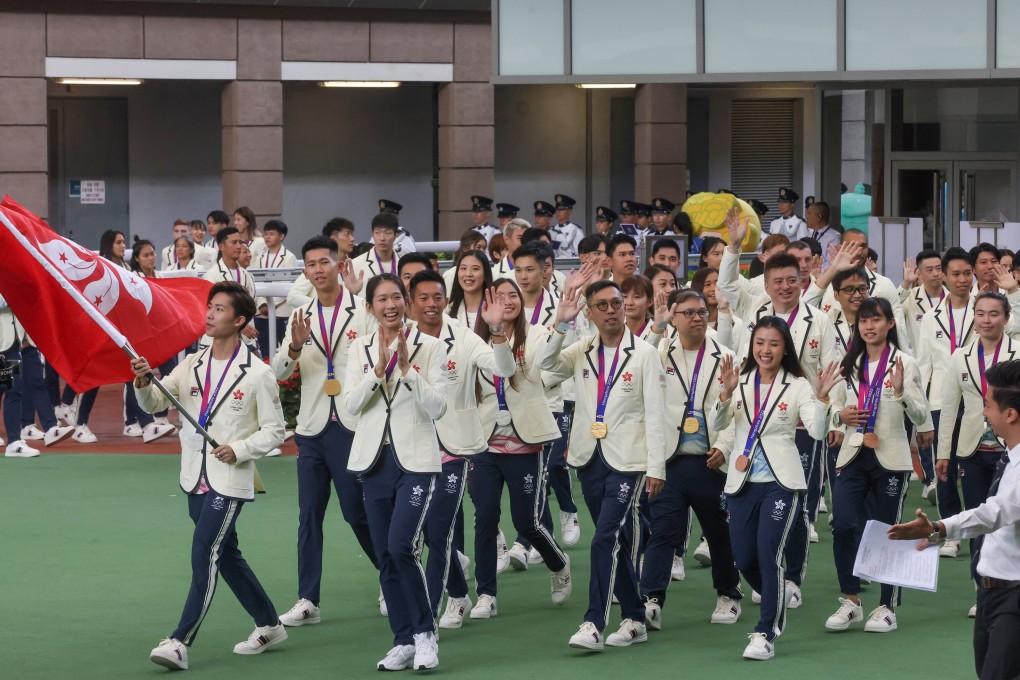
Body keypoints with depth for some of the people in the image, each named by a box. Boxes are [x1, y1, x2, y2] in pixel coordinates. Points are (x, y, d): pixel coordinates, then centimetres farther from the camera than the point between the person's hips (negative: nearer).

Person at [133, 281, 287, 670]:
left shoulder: (257, 374, -8)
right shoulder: (192, 366, 6)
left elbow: (274, 431, -4)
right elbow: (154, 404, -2)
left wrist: (239, 449, -19)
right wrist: (144, 383, -23)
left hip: (230, 481, -6)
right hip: (195, 478, 7)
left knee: (204, 555, -13)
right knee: (227, 556, 15)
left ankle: (180, 642, -15)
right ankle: (269, 626, 29)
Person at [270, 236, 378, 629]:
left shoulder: (363, 311, -3)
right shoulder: (301, 317, 10)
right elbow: (278, 372, 3)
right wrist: (295, 346, -17)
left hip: (352, 426, -4)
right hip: (312, 428, 4)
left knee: (357, 511, -3)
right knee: (309, 515, 4)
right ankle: (307, 601, 6)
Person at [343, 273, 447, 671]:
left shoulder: (429, 347, -3)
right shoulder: (360, 349, 7)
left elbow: (437, 408, -9)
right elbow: (351, 404, -3)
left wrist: (407, 369, -19)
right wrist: (379, 369, -16)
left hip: (416, 459, -4)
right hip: (374, 459, 4)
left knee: (400, 546, -18)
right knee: (384, 556, 6)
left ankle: (424, 632, -4)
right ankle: (403, 641, 15)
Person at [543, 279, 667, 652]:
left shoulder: (644, 354, -4)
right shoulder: (582, 351, 8)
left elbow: (655, 414, -5)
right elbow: (547, 365, -8)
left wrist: (656, 468, -9)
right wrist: (560, 324, -18)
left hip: (628, 461, -5)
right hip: (590, 458, 5)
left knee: (605, 540, -14)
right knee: (618, 543, 12)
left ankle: (594, 625, -15)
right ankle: (634, 620, 21)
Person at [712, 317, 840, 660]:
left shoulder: (797, 386, -3)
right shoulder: (740, 382, 5)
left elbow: (817, 432, -14)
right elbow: (716, 425, -7)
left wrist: (821, 398, -28)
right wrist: (726, 393, -22)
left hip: (781, 483, -4)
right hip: (742, 482, 4)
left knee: (768, 556, -13)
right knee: (744, 560, 7)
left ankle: (766, 633, -3)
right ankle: (778, 595, 38)